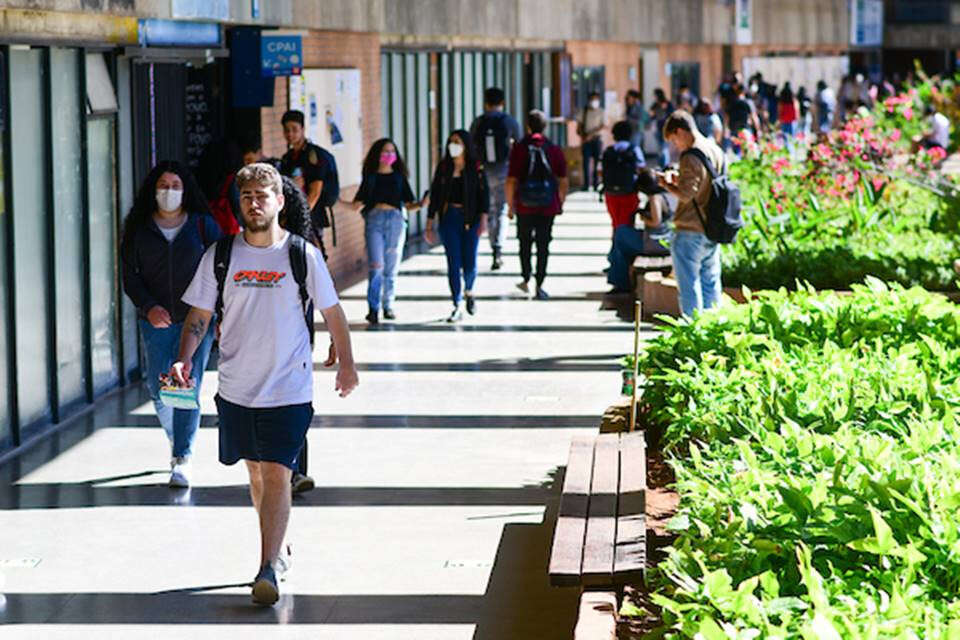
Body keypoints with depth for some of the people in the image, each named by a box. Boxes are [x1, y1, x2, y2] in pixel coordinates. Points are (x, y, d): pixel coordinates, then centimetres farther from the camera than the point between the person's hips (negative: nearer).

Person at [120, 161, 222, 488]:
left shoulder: (203, 225, 1)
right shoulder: (139, 229, 4)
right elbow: (130, 276, 2)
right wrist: (148, 307, -14)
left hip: (197, 318, -2)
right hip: (156, 321, 2)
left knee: (188, 386, -10)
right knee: (158, 388, 7)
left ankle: (182, 459, -6)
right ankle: (177, 439, 35)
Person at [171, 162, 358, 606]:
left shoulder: (303, 254, -4)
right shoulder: (220, 256, 1)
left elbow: (332, 312, 7)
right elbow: (200, 315, 6)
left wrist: (347, 364, 12)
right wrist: (184, 358, -9)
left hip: (289, 389, -3)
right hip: (236, 386, 3)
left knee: (276, 474, -12)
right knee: (256, 471, 15)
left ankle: (268, 568, -14)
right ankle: (278, 547, 33)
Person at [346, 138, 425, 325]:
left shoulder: (399, 177, 12)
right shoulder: (370, 177, 10)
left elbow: (409, 204, 10)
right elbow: (359, 203, 10)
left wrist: (421, 203, -9)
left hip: (395, 220, 1)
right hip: (374, 220, -1)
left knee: (391, 268, 3)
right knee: (376, 266, -12)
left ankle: (388, 306, 13)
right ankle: (373, 308, -9)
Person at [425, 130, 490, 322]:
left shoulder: (476, 168, 0)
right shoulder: (443, 168, 5)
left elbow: (484, 195, -2)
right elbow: (434, 196, 7)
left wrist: (483, 219, -14)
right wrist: (429, 226, 5)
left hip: (470, 219, -1)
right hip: (449, 218, 1)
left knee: (469, 263, -2)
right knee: (453, 263, -4)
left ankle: (468, 291, 32)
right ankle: (457, 308, 1)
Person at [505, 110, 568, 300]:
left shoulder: (519, 149, -7)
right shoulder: (554, 150, -2)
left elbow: (511, 181, -8)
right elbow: (563, 182, 0)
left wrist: (511, 205, 2)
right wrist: (560, 203, 14)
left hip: (524, 206, -1)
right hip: (548, 207, 1)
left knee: (525, 243, 18)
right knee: (543, 246, 6)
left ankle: (526, 280, 22)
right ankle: (539, 286, 3)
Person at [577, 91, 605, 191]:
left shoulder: (601, 112, 3)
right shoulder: (584, 111, 9)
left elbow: (603, 126, -5)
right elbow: (579, 125, 10)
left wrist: (591, 134, -15)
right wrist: (582, 136, -7)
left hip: (597, 138, -1)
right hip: (586, 139, 1)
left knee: (596, 162, -3)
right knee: (586, 161, -5)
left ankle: (596, 184, 2)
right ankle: (586, 184, -2)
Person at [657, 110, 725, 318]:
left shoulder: (691, 157, -17)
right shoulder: (715, 151, 9)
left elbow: (686, 194, -22)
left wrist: (666, 184, -6)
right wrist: (679, 180, 13)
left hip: (690, 232, -8)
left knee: (688, 285, -1)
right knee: (710, 282, 13)